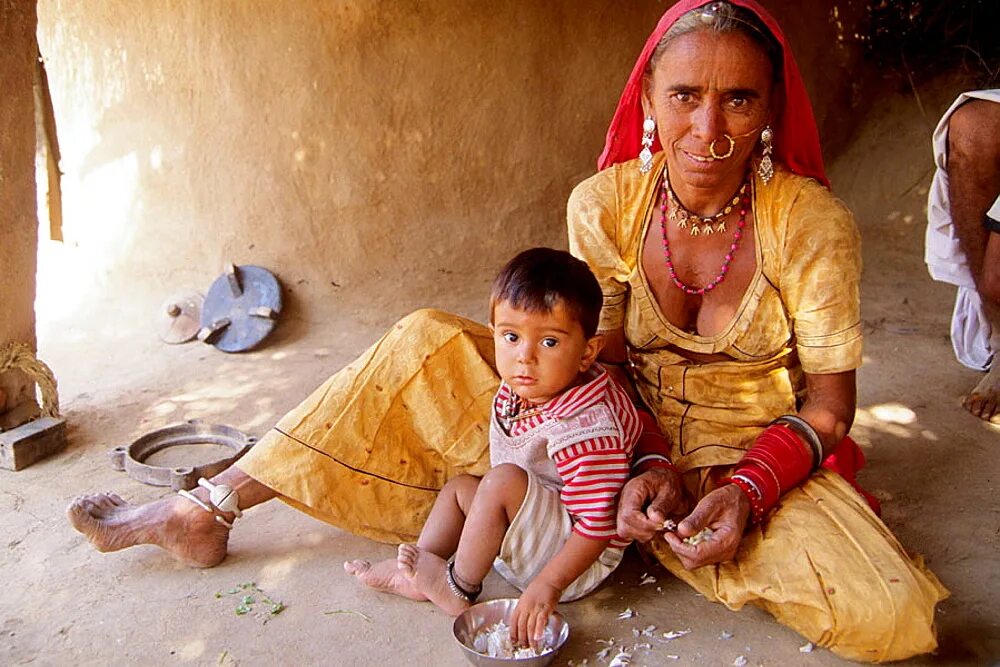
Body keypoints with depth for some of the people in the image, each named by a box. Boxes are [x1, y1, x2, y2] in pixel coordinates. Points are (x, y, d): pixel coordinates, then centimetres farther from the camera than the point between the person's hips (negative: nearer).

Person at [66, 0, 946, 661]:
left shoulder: (811, 223, -18)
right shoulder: (603, 205, -12)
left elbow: (828, 404, -10)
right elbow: (603, 362, -4)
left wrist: (746, 490, -26)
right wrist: (646, 463, -22)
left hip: (761, 457, -1)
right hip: (630, 442, 2)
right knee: (429, 347, -11)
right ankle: (205, 514, -2)